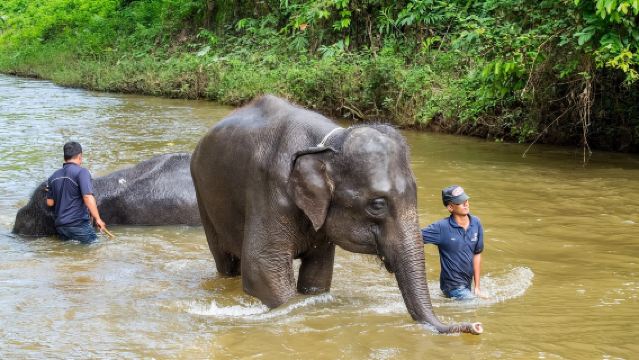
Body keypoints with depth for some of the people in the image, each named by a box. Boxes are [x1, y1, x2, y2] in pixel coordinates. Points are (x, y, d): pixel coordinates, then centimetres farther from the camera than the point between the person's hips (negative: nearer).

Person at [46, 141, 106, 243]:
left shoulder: (54, 176, 11)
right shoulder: (81, 172, -9)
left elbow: (50, 202, 14)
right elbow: (87, 197, -18)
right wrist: (98, 219, -13)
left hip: (60, 226, 7)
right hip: (78, 224, -7)